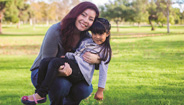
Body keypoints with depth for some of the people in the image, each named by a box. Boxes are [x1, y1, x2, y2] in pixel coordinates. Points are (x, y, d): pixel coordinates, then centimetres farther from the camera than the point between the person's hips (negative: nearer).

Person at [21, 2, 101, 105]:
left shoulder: (87, 37, -7)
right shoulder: (56, 31, -24)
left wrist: (96, 59, -28)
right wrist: (59, 72, -48)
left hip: (65, 73, 5)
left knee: (86, 89, -22)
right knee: (62, 84, -36)